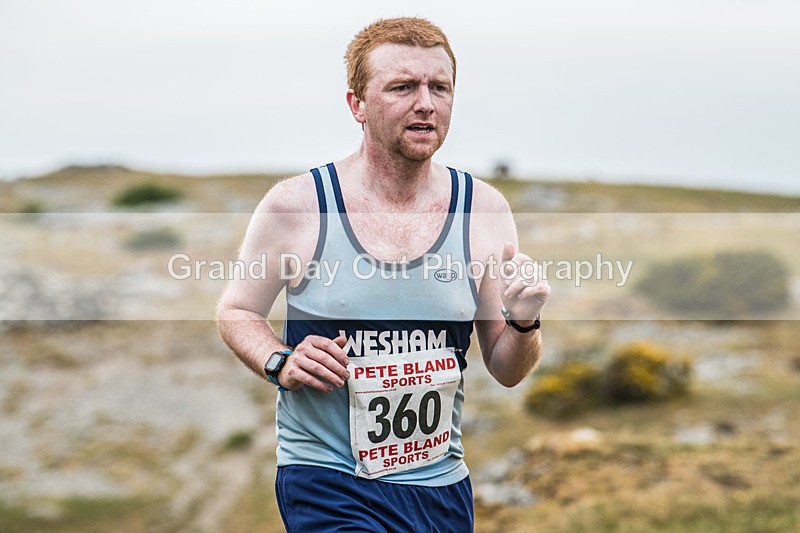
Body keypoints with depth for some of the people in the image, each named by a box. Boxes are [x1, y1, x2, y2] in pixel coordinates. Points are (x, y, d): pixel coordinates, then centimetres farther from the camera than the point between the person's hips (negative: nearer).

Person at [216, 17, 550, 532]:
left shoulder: (484, 210, -1)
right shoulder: (295, 205, -9)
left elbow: (507, 372, 5)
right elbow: (236, 311, 6)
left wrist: (524, 324, -16)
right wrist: (282, 364, -13)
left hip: (443, 485, 4)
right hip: (328, 483, -3)